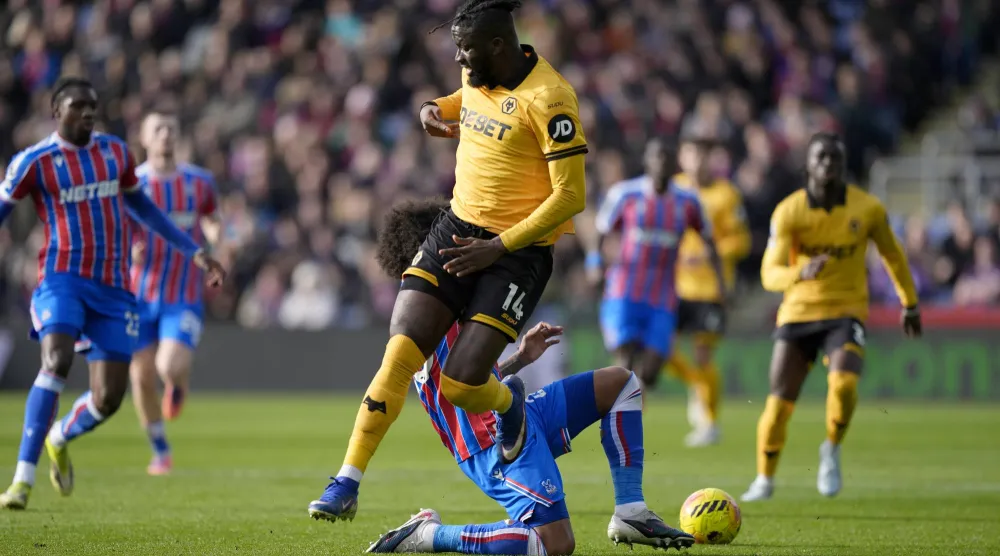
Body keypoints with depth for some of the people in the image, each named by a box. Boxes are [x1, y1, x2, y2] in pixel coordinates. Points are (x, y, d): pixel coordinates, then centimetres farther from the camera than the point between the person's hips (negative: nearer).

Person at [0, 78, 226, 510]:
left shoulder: (115, 151, 10)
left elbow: (142, 206, 24)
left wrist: (194, 252, 23)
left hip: (113, 287, 4)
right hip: (62, 278, -4)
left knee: (108, 399, -2)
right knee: (56, 362, -29)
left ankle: (59, 440, 33)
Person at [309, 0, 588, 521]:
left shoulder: (547, 99, -18)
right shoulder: (477, 73, 4)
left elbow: (570, 196, -19)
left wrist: (497, 247, -19)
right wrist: (436, 109, 7)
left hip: (516, 251, -6)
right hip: (457, 229, 6)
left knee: (460, 385, -13)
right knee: (398, 356, -9)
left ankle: (509, 401, 24)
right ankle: (346, 484, -5)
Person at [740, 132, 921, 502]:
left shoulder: (868, 209, -5)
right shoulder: (788, 212, -8)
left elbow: (892, 255, 13)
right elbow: (769, 274, -13)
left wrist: (910, 305, 20)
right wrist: (801, 272, -34)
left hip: (846, 312, -1)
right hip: (798, 314, 1)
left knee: (843, 383, -28)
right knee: (779, 402, -1)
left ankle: (831, 451, 0)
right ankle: (764, 479, 21)